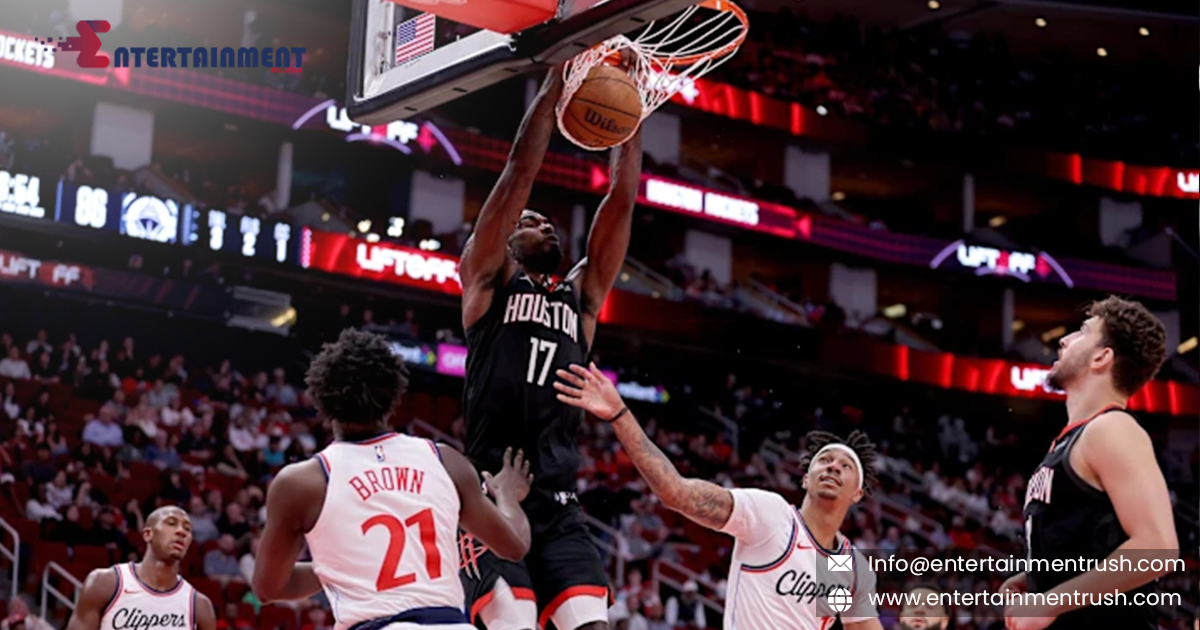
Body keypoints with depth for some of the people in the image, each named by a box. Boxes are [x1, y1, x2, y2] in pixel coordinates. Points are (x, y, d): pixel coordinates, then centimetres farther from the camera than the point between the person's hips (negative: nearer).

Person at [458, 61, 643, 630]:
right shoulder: (488, 278, 11)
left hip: (558, 506, 5)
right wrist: (558, 81, 1)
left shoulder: (580, 295, 22)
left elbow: (622, 200, 15)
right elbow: (520, 171, 2)